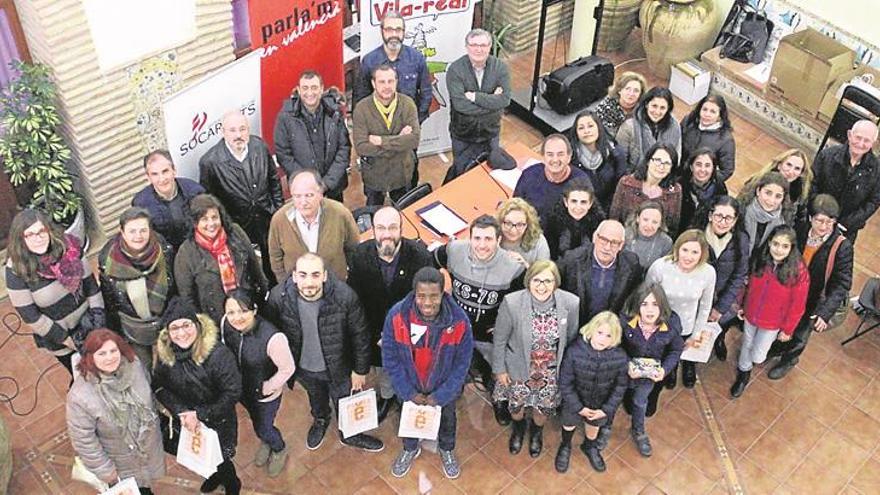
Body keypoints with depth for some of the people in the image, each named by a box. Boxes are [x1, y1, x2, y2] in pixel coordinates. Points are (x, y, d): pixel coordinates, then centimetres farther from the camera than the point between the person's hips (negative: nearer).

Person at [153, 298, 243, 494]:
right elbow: (160, 387, -6)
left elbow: (232, 392, -27)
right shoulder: (164, 353, -15)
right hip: (187, 420, 5)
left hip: (219, 421, -4)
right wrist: (181, 412, -20)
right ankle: (215, 475, 61)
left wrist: (200, 415, -24)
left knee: (220, 458, 15)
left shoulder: (217, 353, -32)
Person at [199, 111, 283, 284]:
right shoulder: (210, 162, -21)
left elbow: (273, 180, 7)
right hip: (237, 227, -4)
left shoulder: (259, 146, -9)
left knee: (273, 267, 21)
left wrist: (278, 209, 8)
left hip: (266, 220, 4)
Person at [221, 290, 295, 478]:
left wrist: (267, 388, -16)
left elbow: (287, 368, -25)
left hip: (265, 395, -5)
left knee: (263, 429, 19)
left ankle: (280, 450, 55)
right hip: (241, 389, 5)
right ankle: (265, 443, 66)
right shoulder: (226, 323, -24)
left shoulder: (272, 337, -41)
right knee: (255, 421, 32)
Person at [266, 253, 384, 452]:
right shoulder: (278, 297, -27)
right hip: (303, 368, 2)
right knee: (316, 398, 32)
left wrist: (360, 370, -9)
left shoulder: (345, 296, -32)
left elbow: (360, 335, -17)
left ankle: (350, 434, 55)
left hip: (338, 366, -2)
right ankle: (320, 421, 66)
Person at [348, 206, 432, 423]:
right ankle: (386, 396, 57)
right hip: (376, 330, 2)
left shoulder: (420, 255, -28)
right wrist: (376, 335, -14)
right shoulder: (360, 255, -23)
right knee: (381, 367, 27)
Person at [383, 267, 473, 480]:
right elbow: (390, 359, -17)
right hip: (410, 387, 0)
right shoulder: (397, 315, -31)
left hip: (445, 387, 0)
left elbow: (462, 364, -18)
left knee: (447, 418, 29)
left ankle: (447, 450, 60)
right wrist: (409, 392, -13)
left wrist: (441, 396, -15)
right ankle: (410, 449, 61)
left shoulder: (459, 320, -32)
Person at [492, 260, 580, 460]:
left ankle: (536, 431, 58)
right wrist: (499, 369, -3)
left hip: (551, 371, 1)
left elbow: (572, 338, -5)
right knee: (516, 406, 23)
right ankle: (518, 428, 60)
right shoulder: (511, 303, -28)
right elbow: (500, 339, -12)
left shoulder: (571, 303, -23)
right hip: (518, 368, -1)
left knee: (543, 410, 21)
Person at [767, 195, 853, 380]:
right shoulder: (800, 230, -19)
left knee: (799, 335, 23)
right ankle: (777, 347, 60)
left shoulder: (842, 246, -28)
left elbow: (842, 283, -25)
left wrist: (825, 312, -35)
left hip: (812, 302, -3)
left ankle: (789, 359, 53)